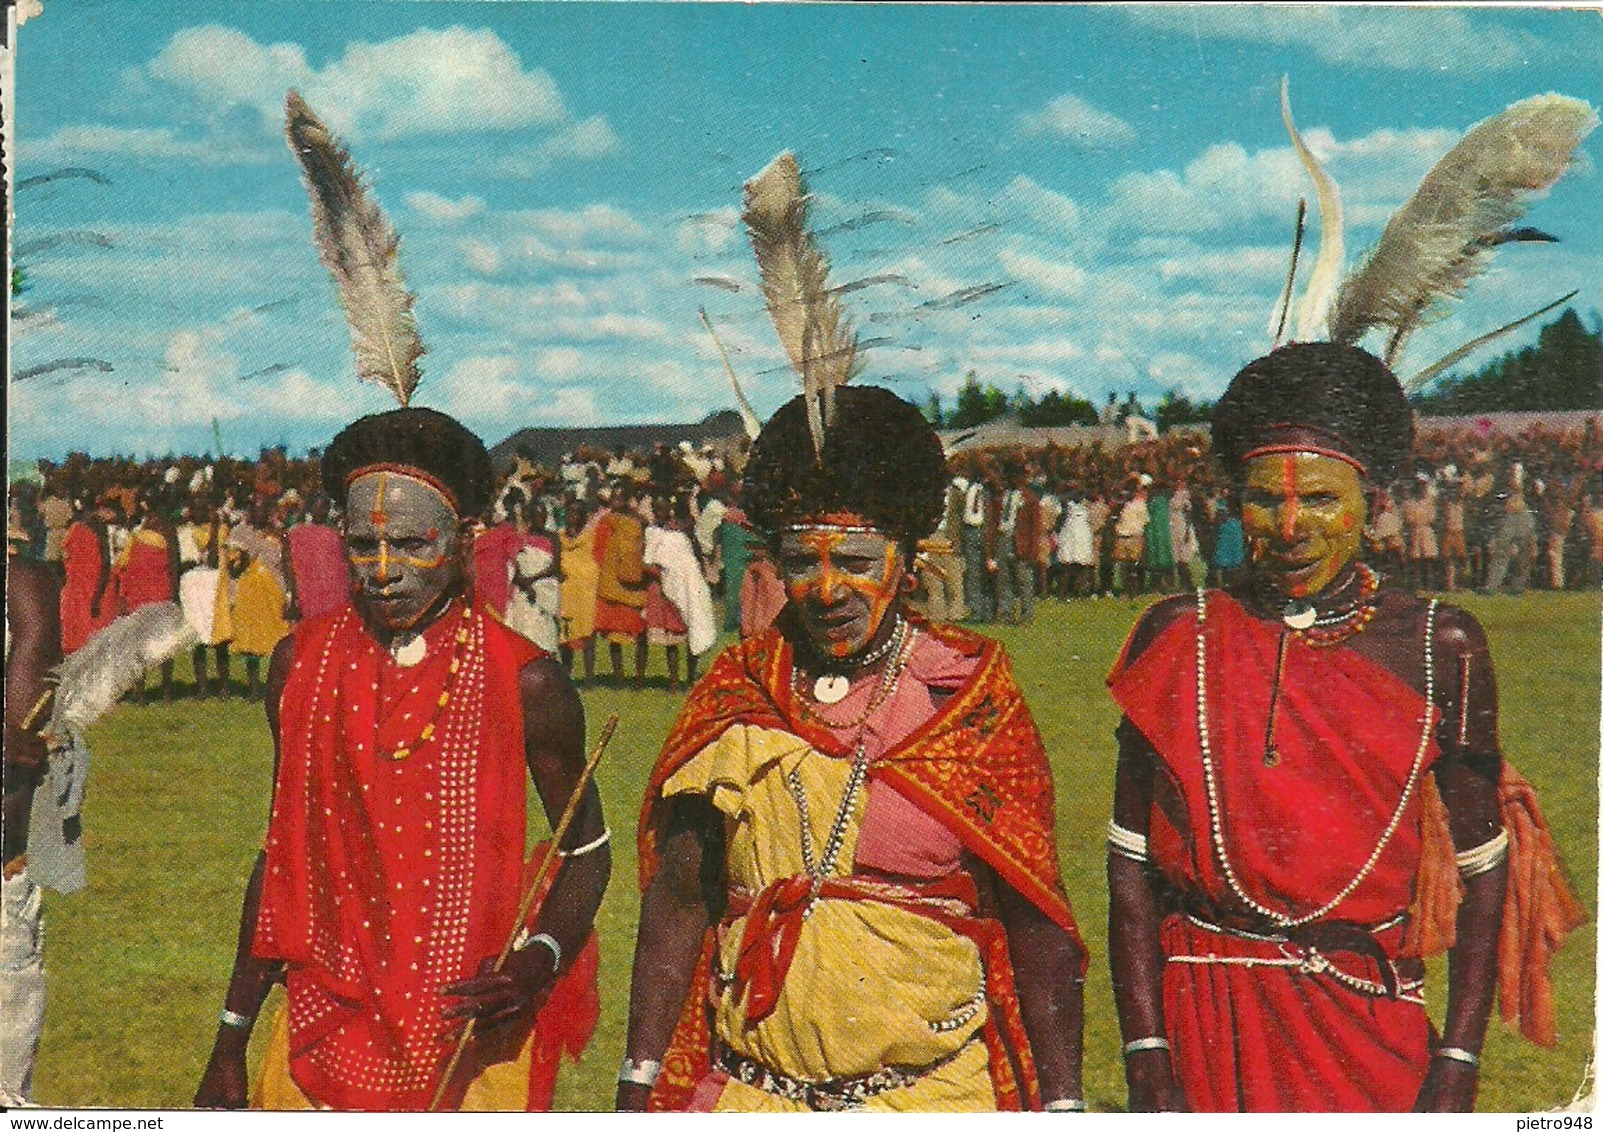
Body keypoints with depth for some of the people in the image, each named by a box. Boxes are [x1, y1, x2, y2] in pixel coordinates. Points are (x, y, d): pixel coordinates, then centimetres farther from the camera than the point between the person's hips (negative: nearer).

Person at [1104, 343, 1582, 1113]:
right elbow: (1130, 863, -2)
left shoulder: (1441, 648, -2)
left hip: (1370, 1024, 0)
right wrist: (1148, 1067, -8)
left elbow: (1481, 864, 2)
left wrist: (1457, 1066, -4)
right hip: (1204, 1021, 0)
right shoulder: (1179, 639, -3)